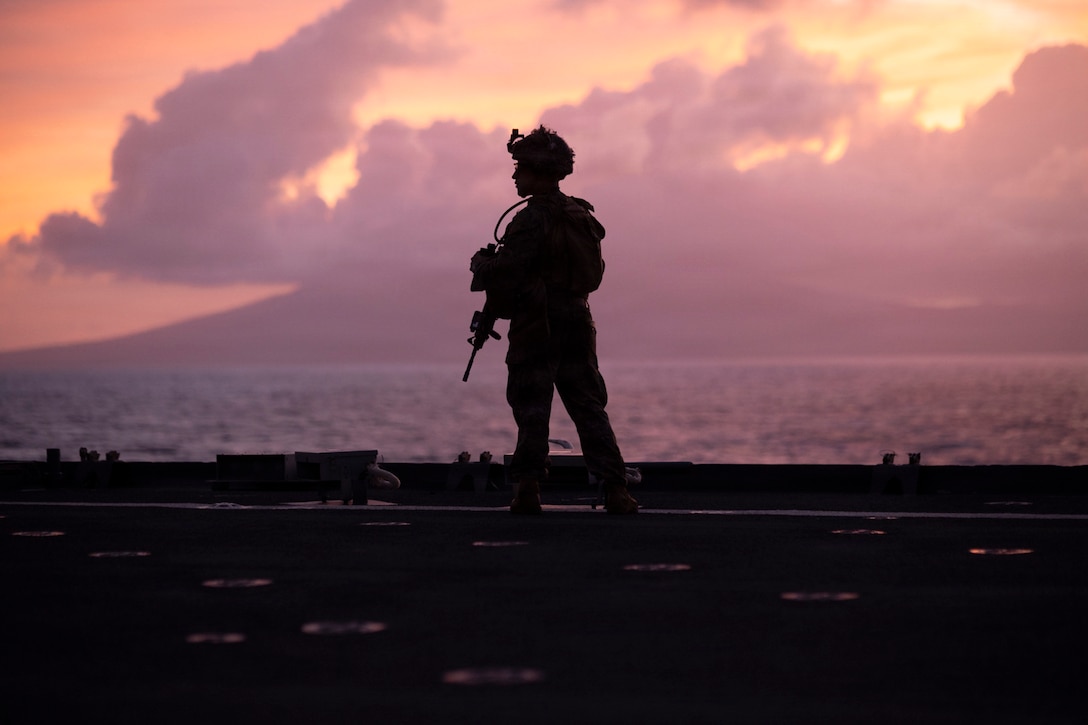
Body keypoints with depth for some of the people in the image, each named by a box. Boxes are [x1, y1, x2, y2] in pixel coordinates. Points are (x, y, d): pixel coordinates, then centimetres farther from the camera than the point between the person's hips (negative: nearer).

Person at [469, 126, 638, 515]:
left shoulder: (532, 219, -14)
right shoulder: (582, 216, 10)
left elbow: (503, 274, -18)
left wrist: (480, 263, 4)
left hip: (537, 328, -6)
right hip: (578, 325, 6)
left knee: (532, 410, 0)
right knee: (590, 409, 7)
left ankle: (528, 489, -3)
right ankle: (615, 489, 0)